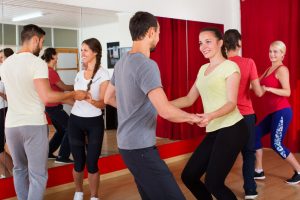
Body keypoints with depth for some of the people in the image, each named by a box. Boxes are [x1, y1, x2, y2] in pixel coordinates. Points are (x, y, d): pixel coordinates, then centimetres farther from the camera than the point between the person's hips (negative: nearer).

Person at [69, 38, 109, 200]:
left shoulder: (103, 74, -8)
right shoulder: (79, 74, 10)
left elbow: (103, 103, -14)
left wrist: (90, 100, -31)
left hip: (94, 122, -4)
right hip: (75, 121, 5)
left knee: (92, 163, 1)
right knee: (78, 162, 11)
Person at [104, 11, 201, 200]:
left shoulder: (122, 62, 9)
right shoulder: (146, 65, -19)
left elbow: (108, 98, 22)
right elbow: (166, 111, -28)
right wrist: (191, 117, -10)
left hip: (127, 143, 10)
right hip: (140, 147, -10)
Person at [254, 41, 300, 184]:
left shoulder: (282, 69, -11)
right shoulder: (269, 69, 15)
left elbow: (287, 92, -20)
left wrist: (269, 89, -31)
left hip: (282, 112, -9)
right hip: (271, 112, 9)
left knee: (276, 144, -6)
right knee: (255, 135, 7)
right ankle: (259, 171, 16)